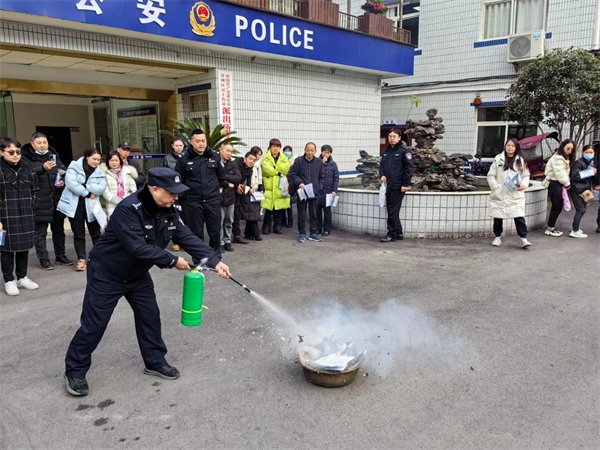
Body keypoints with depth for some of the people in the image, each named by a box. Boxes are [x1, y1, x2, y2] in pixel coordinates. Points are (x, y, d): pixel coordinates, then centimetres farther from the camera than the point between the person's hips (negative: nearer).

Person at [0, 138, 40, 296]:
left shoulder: (26, 167, 7)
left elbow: (35, 190, 14)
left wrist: (31, 209, 5)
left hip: (26, 216, 5)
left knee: (24, 247, 13)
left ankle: (22, 277, 27)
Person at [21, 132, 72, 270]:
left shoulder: (54, 155, 10)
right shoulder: (27, 157, -6)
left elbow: (65, 171, 14)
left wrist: (63, 181, -5)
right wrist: (43, 168, -34)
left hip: (57, 199, 5)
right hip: (39, 201, -5)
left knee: (58, 229, 14)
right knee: (40, 232, 3)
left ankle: (60, 256, 26)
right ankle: (44, 259, 12)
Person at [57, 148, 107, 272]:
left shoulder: (100, 173, 7)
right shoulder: (74, 167, -1)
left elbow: (102, 188, -8)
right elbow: (70, 182, -16)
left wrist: (85, 186, -19)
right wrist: (87, 193, -16)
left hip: (91, 206, 2)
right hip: (74, 205, -2)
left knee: (96, 233, 9)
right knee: (78, 234, 6)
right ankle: (81, 260, 13)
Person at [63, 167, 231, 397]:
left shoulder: (168, 211, -8)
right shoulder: (128, 209, -33)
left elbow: (188, 238, -11)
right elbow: (138, 248, -37)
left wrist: (214, 261, -21)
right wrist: (172, 261, -29)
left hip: (137, 273, 7)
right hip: (106, 274, -7)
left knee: (149, 316, 10)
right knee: (94, 324, 1)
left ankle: (155, 361, 27)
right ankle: (75, 372, 19)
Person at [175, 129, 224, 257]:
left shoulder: (215, 157, 3)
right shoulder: (184, 160, -3)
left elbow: (221, 175, 17)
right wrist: (185, 193, 9)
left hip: (213, 200, 1)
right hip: (193, 202, -1)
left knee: (215, 231, 7)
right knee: (196, 233, 5)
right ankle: (198, 260, 16)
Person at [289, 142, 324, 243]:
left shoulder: (319, 162, 5)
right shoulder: (298, 161, -3)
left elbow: (321, 177, 12)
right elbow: (292, 174, -2)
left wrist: (319, 187, -1)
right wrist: (299, 183, -14)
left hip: (314, 192, 2)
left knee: (313, 214, 9)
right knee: (302, 214, 6)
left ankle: (313, 233, 20)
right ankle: (302, 234, 15)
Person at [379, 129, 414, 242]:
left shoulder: (404, 150, -8)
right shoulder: (386, 150, 13)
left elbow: (410, 167, -11)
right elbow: (382, 164, 20)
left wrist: (406, 184, -15)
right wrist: (382, 175, 0)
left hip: (398, 186, -7)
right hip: (388, 185, 7)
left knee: (393, 211, -5)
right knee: (391, 210, 10)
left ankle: (392, 234, 4)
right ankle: (398, 233, 20)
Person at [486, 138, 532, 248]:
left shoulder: (520, 160, 4)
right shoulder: (498, 159, 0)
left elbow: (526, 175, 9)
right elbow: (491, 175, 1)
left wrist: (524, 185, -10)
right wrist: (495, 187, -10)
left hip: (516, 195, 0)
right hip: (499, 194, 0)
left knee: (519, 216, -6)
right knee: (498, 217, 9)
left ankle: (523, 238, -1)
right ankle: (497, 237, 24)